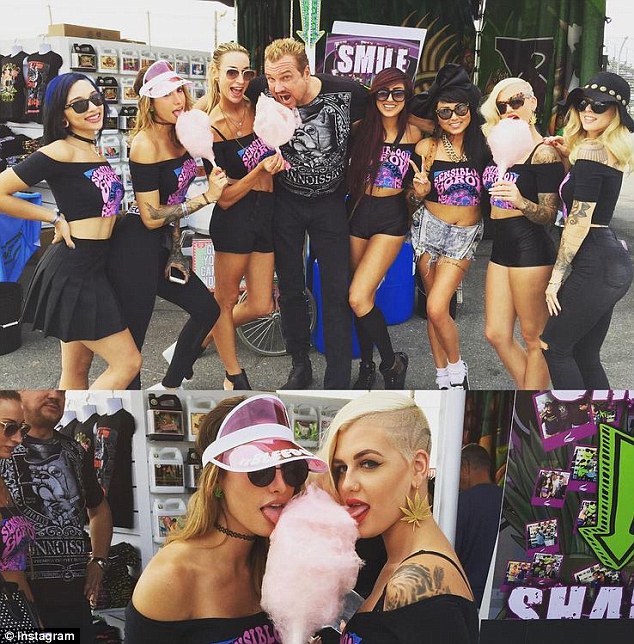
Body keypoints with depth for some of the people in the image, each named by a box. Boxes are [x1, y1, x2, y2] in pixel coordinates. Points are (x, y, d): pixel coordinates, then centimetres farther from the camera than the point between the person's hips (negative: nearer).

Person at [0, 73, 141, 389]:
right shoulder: (60, 152, -13)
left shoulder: (96, 151, 12)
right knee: (127, 363, -4)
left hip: (92, 266, 8)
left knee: (77, 371, 14)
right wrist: (54, 217, -11)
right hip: (72, 269, -8)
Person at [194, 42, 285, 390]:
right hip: (234, 218, -6)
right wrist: (260, 170, -23)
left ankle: (209, 334, 38)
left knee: (261, 307, 9)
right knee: (227, 299, 9)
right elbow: (224, 197, -12)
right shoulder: (209, 128, -11)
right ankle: (234, 374, 29)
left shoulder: (257, 108, 3)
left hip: (267, 213, 6)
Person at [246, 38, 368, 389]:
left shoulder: (347, 92, -21)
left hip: (330, 202, -1)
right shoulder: (263, 93, -18)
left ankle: (338, 383, 9)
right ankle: (300, 363, 32)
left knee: (336, 293, -2)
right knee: (290, 288, 11)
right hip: (286, 201, 2)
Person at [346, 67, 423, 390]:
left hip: (390, 217, -3)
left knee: (358, 298, -14)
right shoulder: (360, 129, 1)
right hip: (357, 210, 3)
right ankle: (367, 366, 26)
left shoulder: (414, 135, -1)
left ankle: (393, 362, 6)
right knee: (364, 296, 8)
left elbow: (415, 183, 7)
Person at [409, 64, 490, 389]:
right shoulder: (427, 147, -4)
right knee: (434, 305, 7)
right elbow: (418, 197, 5)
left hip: (466, 233, -1)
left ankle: (456, 368, 12)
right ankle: (444, 375, 22)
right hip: (430, 227, 2)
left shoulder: (484, 143, -6)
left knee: (436, 308, -12)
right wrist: (419, 190, -18)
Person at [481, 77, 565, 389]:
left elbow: (549, 215, -12)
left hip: (531, 249, -8)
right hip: (501, 246, 8)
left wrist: (521, 202, -32)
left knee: (534, 339, 2)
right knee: (496, 335, 11)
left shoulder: (544, 152, -9)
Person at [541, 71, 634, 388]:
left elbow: (579, 222, -16)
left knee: (554, 346, 1)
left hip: (594, 264, -10)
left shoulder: (589, 150, -12)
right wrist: (567, 155, 13)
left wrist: (556, 277, -13)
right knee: (585, 355, 14)